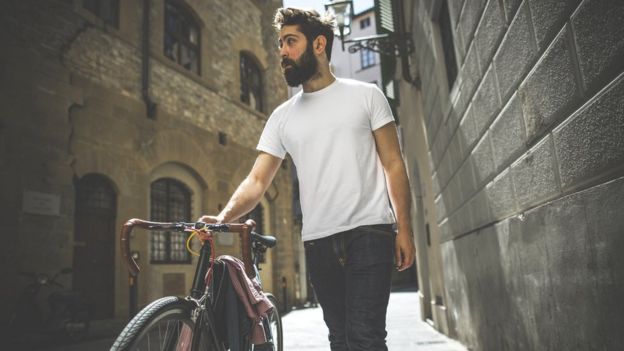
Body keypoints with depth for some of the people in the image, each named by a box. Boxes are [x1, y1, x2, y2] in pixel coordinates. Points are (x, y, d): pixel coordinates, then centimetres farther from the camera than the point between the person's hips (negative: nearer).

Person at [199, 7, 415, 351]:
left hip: (368, 232, -3)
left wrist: (404, 228, -5)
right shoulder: (282, 116, 11)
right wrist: (222, 217, -15)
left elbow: (393, 164, 2)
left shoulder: (365, 95, 4)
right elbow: (257, 180, 4)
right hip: (317, 241, 4)